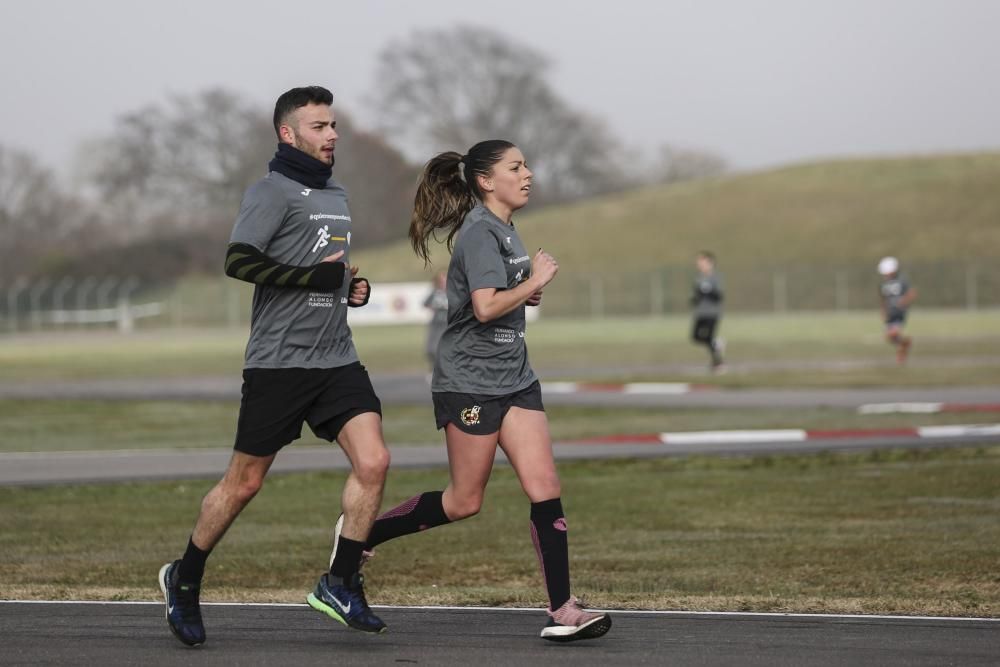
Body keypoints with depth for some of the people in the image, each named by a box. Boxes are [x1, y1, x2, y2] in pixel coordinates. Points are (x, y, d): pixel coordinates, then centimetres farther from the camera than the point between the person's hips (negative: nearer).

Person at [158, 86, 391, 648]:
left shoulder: (336, 195, 18)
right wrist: (315, 276, -19)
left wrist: (354, 287, 12)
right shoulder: (273, 191, -8)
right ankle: (185, 581, 20)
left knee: (373, 460, -12)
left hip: (337, 359, 7)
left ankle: (342, 584, -2)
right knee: (245, 482, 1)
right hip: (278, 362, -7)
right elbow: (239, 261, -21)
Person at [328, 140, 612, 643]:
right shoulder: (479, 232, -14)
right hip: (470, 380, -8)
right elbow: (485, 307, -25)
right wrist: (535, 280, -14)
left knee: (544, 488, -3)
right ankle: (361, 534, 17)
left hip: (514, 378, 8)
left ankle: (562, 609, -6)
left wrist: (525, 294, 11)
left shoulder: (503, 230, 14)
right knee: (464, 501, 0)